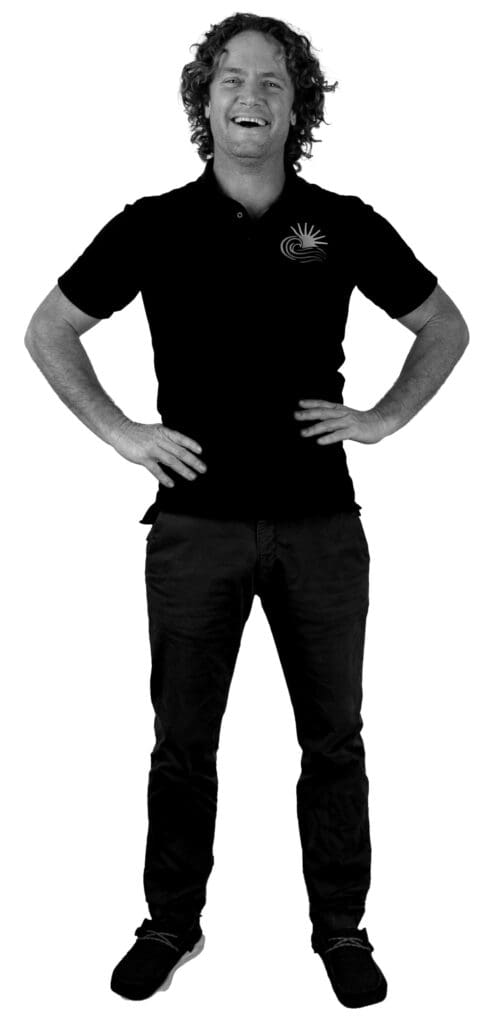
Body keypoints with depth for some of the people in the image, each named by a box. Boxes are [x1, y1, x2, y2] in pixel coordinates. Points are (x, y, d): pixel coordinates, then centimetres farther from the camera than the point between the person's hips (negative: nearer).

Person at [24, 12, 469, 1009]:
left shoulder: (343, 224, 1)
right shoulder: (155, 225, 0)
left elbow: (445, 328, 13)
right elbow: (47, 331, 9)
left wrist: (383, 417, 2)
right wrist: (119, 431, 1)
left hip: (320, 523, 1)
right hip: (196, 524, 0)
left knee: (333, 738, 10)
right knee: (183, 740, 10)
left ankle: (341, 926, 27)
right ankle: (172, 921, 28)